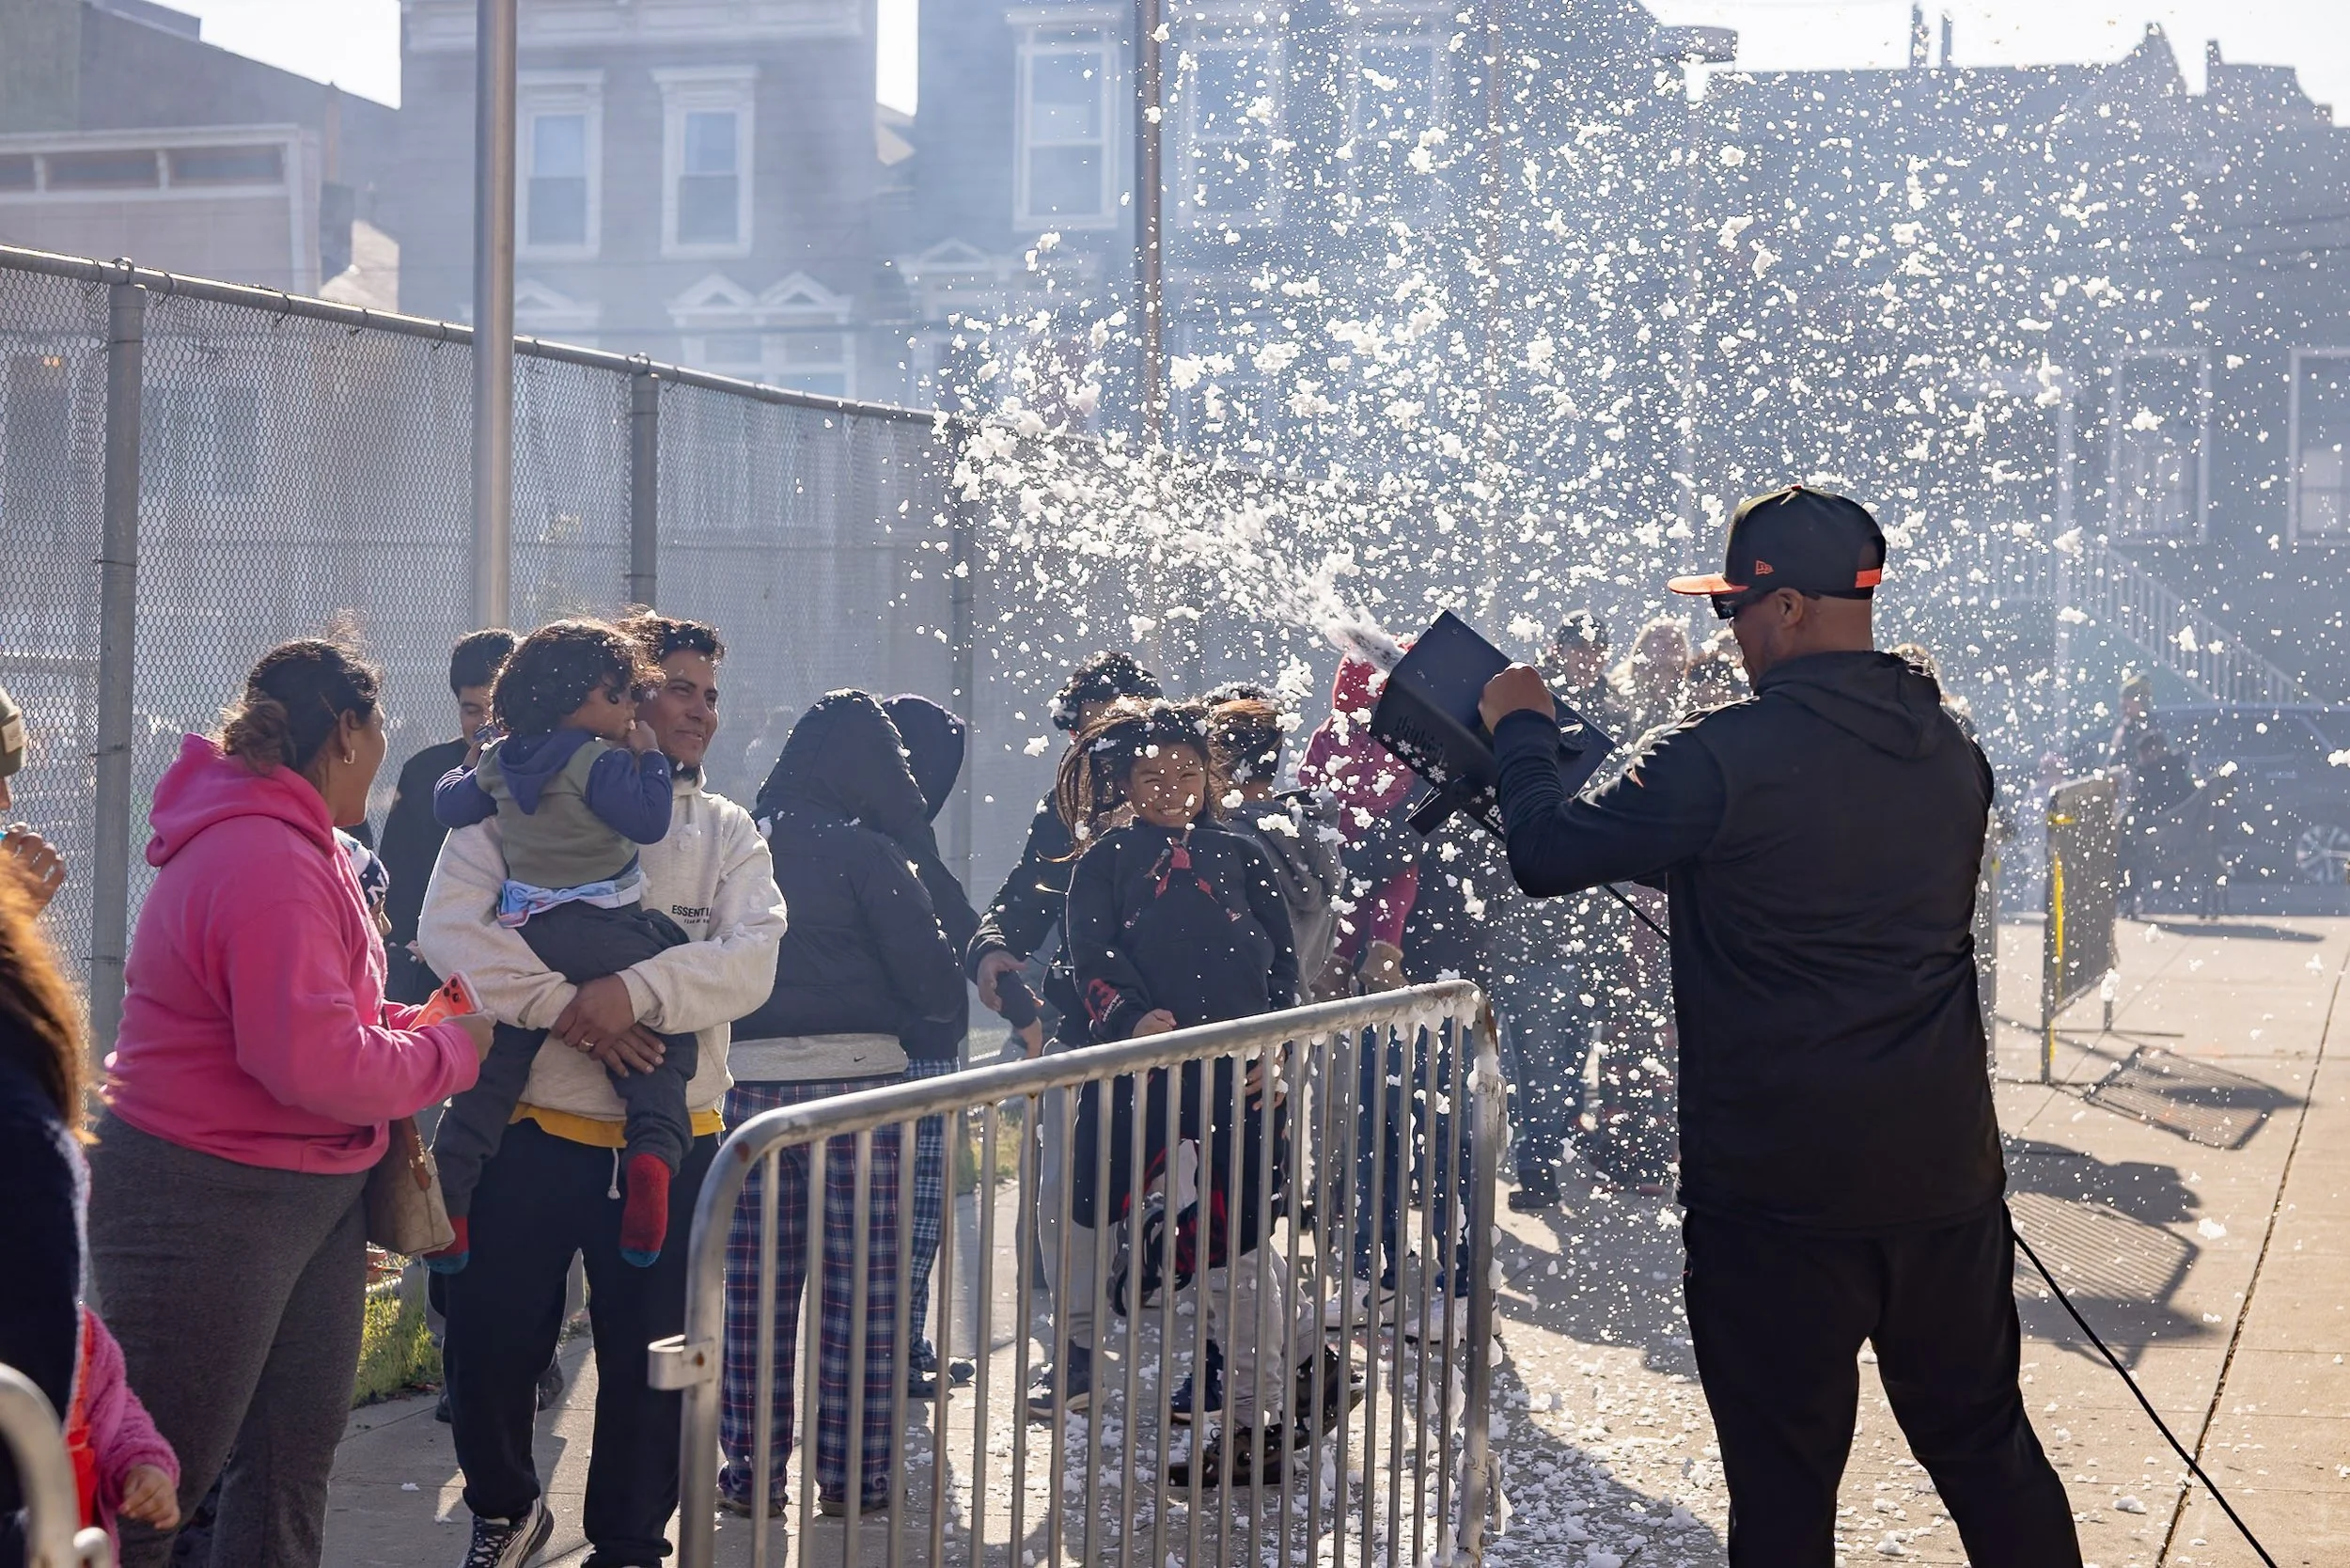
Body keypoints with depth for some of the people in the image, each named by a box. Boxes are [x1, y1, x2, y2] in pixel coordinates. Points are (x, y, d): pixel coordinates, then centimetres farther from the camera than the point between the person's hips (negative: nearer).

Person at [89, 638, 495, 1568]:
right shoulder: (265, 862, -23)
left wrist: (414, 1028, 4)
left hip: (314, 1193, 11)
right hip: (208, 1203, -11)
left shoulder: (291, 843, 12)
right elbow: (314, 1063, -27)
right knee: (163, 1475, -2)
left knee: (294, 1455, 14)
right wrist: (450, 1054, -13)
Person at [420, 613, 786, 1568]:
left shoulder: (726, 833, 8)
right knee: (490, 1341, 6)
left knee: (651, 1358, 9)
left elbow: (750, 959, -8)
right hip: (534, 1129, -2)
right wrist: (565, 1008, -23)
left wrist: (635, 991, -25)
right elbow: (449, 926, -14)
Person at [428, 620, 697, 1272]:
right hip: (603, 934, -6)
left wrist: (475, 772, 40)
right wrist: (649, 758, -3)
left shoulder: (498, 760, 11)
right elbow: (649, 820, -16)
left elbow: (449, 805, 22)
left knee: (495, 1066, 12)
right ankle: (654, 1149, -21)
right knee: (661, 1044, 2)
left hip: (523, 932, 6)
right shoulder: (600, 761, -10)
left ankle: (449, 1186, 6)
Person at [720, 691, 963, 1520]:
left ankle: (752, 1471, 14)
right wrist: (883, 1006, 11)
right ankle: (852, 1475, 7)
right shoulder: (864, 852, -7)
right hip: (855, 1074, -4)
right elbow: (937, 985, -8)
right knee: (861, 1288, 3)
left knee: (755, 1286, 10)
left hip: (749, 1079, 4)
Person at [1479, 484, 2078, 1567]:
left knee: (1784, 1478, 7)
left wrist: (1521, 732, 9)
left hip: (1778, 1193, -5)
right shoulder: (1951, 749, 5)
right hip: (1947, 1177, 6)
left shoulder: (1722, 758, -16)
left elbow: (1546, 856, -8)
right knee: (1984, 1441, 18)